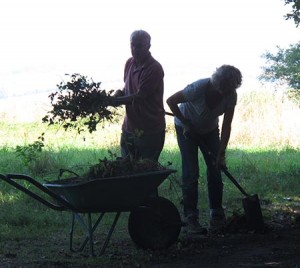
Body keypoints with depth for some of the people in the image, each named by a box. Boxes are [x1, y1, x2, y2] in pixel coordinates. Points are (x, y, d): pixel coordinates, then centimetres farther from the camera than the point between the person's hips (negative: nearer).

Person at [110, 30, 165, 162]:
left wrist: (115, 101, -15)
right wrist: (120, 93, -3)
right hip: (129, 126, 7)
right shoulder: (129, 63, 8)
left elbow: (140, 95, -18)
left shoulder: (154, 68, -17)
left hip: (150, 130, -7)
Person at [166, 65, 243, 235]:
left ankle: (217, 216, 5)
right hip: (187, 129, -4)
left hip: (209, 130, 4)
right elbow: (171, 101, -23)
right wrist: (186, 124, -20)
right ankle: (191, 219, -5)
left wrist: (221, 154, -24)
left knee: (215, 170, -3)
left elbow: (226, 126, -20)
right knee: (191, 173, -10)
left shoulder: (231, 95, -24)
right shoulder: (199, 88, -36)